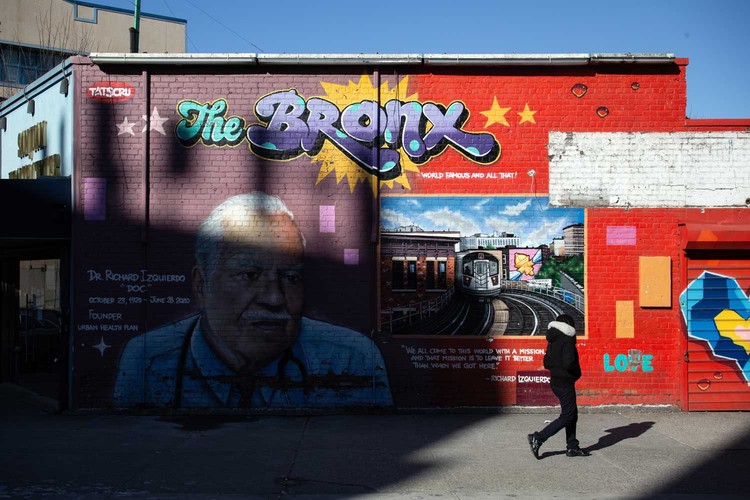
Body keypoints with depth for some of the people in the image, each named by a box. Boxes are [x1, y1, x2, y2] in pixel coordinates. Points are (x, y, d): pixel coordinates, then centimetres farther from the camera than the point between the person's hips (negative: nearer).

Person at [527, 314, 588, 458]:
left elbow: (546, 363, 14)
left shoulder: (552, 342, 10)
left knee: (572, 414, 17)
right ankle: (538, 438, -8)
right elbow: (569, 364, -25)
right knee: (567, 416, -3)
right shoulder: (567, 341, -17)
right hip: (565, 383, -9)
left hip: (555, 382, 9)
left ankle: (572, 447, 21)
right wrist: (577, 372, -7)